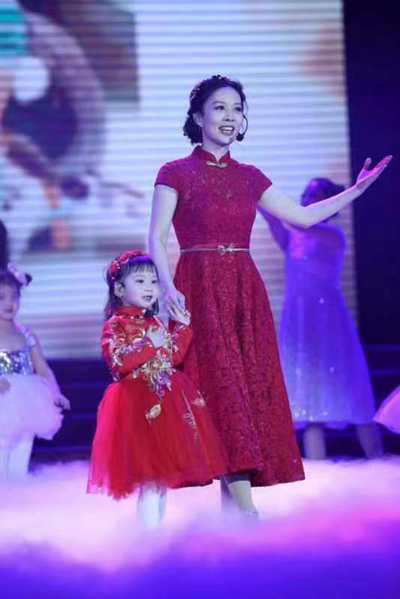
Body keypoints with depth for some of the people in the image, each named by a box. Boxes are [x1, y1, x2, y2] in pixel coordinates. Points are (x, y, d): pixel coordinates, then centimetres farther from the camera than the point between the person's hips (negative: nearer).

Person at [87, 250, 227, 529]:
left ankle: (155, 531, 16)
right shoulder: (115, 325, -5)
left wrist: (182, 327, 10)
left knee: (163, 475, 9)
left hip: (166, 403, 8)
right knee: (150, 478, -13)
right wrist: (151, 344, -16)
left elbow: (174, 357, 15)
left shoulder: (156, 323, 17)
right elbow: (119, 362, -18)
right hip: (138, 405, -8)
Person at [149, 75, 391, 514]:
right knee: (223, 384, -13)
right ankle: (244, 507, -19)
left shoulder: (248, 177, 15)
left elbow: (303, 217, 18)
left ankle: (230, 503, 2)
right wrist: (167, 285, -21)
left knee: (252, 385, -1)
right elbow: (157, 238, -5)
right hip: (201, 292, -5)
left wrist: (358, 189, 14)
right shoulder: (175, 174, 1)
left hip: (246, 293, 5)